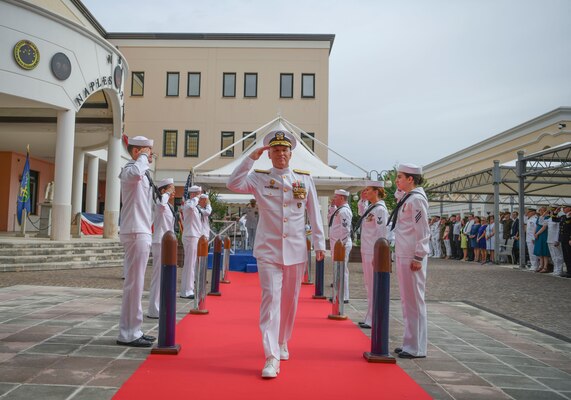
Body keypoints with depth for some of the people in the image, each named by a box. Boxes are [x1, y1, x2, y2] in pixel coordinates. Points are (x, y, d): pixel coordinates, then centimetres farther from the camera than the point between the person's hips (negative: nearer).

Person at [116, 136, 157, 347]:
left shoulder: (142, 173, 20)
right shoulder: (129, 170, -10)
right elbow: (136, 173, -38)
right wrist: (143, 158, -20)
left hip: (141, 232, 10)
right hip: (135, 233, -10)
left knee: (136, 283, 13)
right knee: (134, 283, -7)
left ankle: (133, 331, 22)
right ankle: (128, 334, -1)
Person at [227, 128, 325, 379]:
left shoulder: (305, 179, 5)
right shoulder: (259, 178, 2)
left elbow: (314, 214, 6)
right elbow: (233, 184, -13)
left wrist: (319, 244, 3)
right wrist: (251, 158, -15)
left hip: (296, 251, 2)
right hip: (268, 250, -2)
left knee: (289, 300, 14)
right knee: (270, 298, -11)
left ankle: (282, 342, 35)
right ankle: (271, 357, -9)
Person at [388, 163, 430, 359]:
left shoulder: (417, 199, -12)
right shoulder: (408, 198, 16)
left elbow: (422, 230, -17)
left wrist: (418, 258, -18)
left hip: (411, 258, -10)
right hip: (403, 256, 10)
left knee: (414, 301, -3)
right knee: (407, 300, 14)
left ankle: (416, 348, 5)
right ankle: (410, 343, 24)